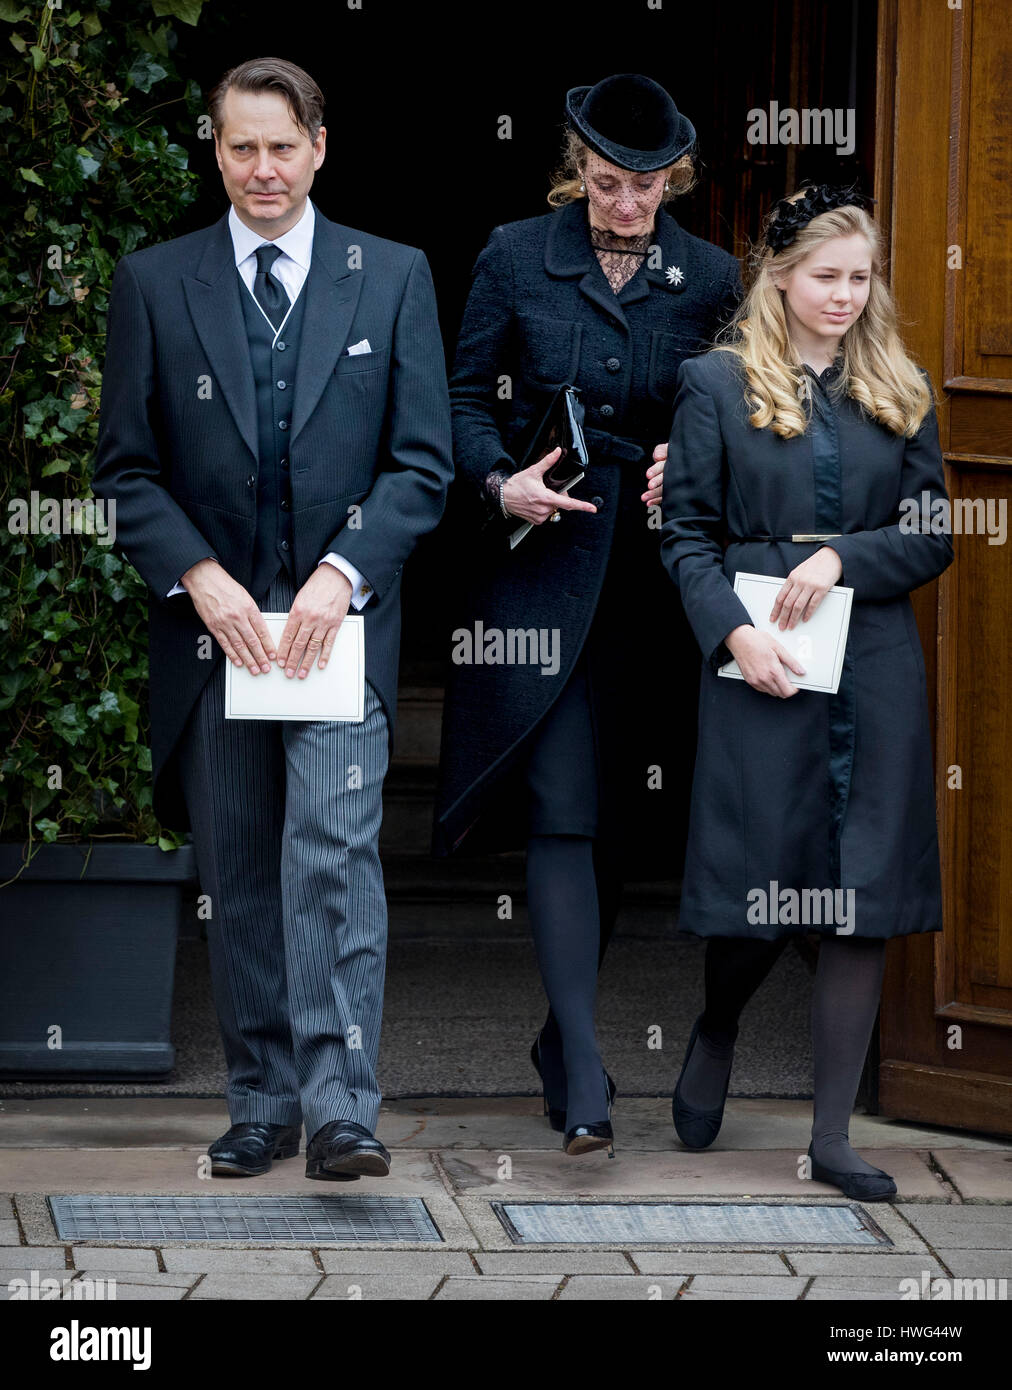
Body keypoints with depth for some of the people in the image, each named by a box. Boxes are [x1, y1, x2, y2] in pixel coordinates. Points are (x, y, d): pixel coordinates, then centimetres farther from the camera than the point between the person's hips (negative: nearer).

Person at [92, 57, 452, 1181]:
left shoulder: (393, 279, 5)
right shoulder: (153, 285, 6)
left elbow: (423, 461, 2)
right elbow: (126, 468, 5)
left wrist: (342, 573, -12)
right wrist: (202, 580, -10)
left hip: (341, 618, -2)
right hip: (211, 620, 2)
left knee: (333, 846, -16)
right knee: (237, 875, 7)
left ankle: (340, 1108, -19)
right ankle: (262, 1104, 16)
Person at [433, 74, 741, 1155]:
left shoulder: (708, 278, 5)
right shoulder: (517, 258, 0)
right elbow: (467, 397, 6)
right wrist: (501, 483, -11)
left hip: (654, 565, 3)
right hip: (542, 558, -3)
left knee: (626, 811, 7)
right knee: (561, 806, -12)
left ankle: (565, 1031, 23)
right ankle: (583, 1067, -15)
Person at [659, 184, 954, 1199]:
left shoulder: (898, 392, 11)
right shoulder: (717, 384, 3)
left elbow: (934, 535, 8)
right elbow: (686, 533, 1)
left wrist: (844, 558, -9)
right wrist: (732, 631, -14)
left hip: (875, 666, 3)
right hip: (759, 664, -3)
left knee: (864, 901, -1)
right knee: (761, 882, 0)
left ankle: (832, 1137, 6)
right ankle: (716, 1031, 34)